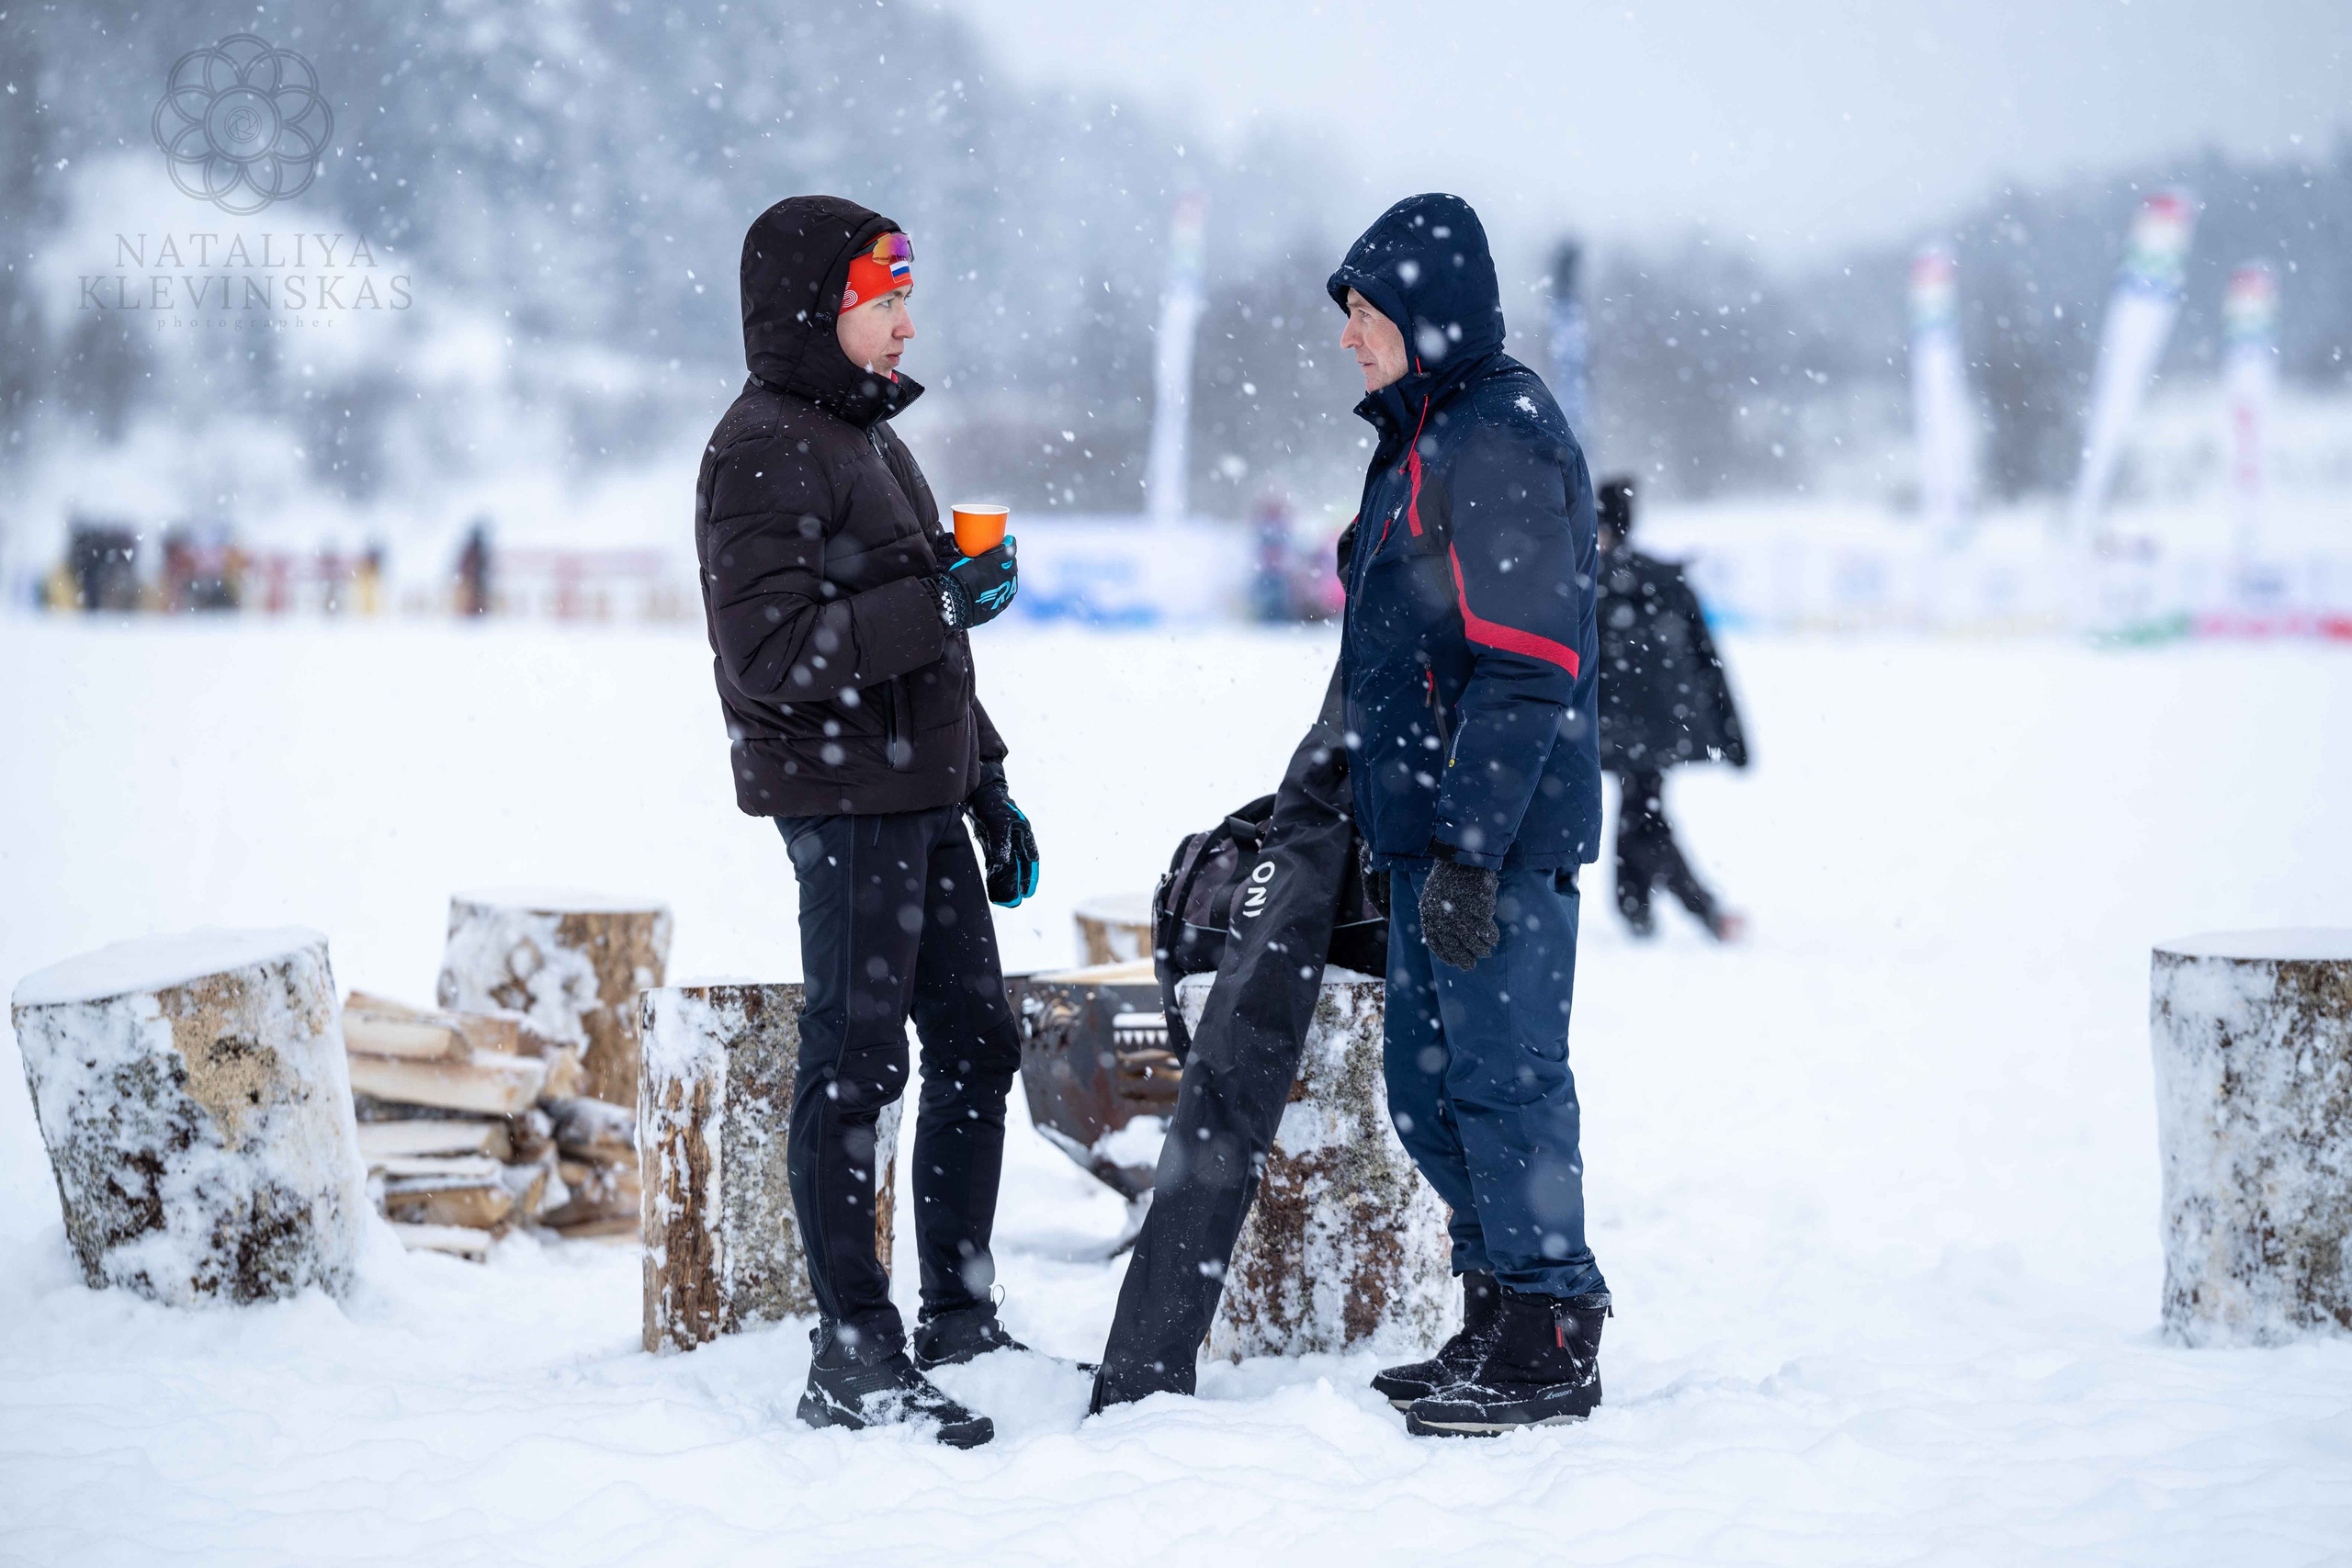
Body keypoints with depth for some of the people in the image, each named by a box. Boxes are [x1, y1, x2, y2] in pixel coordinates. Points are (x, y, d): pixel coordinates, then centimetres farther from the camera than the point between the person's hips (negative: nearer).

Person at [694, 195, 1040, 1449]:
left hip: (921, 798, 10)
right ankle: (852, 1358, -1)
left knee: (975, 1043, 12)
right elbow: (776, 653, -22)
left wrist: (989, 790, 22)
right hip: (845, 802, -10)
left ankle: (959, 1319, 22)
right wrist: (942, 604, -20)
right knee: (854, 1062, -6)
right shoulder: (763, 451, -12)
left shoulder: (866, 436, 19)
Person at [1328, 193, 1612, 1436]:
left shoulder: (1500, 439, -14)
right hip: (1433, 825, 10)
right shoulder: (1422, 437, 17)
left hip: (1502, 832, -10)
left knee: (1502, 1073, -6)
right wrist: (1406, 837, 24)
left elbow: (1525, 667, -20)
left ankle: (1552, 1344, 1)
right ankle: (1497, 1319, 22)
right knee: (1426, 1080, 13)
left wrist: (1469, 849, -24)